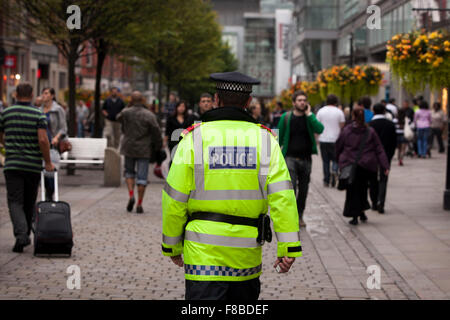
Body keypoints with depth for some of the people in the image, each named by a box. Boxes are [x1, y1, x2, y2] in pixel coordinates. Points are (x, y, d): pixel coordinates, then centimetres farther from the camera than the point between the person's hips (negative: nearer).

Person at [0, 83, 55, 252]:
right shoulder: (39, 115, -4)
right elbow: (43, 139, -15)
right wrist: (48, 162, -5)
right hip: (34, 165, 0)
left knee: (15, 201, -3)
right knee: (29, 202, 15)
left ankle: (21, 234, -23)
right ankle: (26, 234, 24)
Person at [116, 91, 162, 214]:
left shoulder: (126, 113, -7)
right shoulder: (149, 115, -10)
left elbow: (118, 118, 17)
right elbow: (156, 132, -8)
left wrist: (129, 107, 12)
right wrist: (158, 147, 5)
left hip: (129, 148, 1)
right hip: (144, 150, -1)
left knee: (129, 172, 20)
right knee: (142, 177, 3)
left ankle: (131, 195, -1)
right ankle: (139, 205, 1)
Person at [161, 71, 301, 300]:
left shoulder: (194, 137, -3)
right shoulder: (264, 139, 2)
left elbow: (175, 199, -3)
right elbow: (282, 195, -7)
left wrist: (172, 246, 8)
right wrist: (289, 247, -6)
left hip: (204, 248, -2)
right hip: (247, 255, 3)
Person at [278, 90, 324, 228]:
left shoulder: (310, 117, 5)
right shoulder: (286, 117, 0)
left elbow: (320, 129, -14)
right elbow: (279, 138, 6)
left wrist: (309, 114, -13)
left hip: (306, 158, 3)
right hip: (290, 158, -3)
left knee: (303, 189, 9)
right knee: (291, 188, -14)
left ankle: (300, 216, 23)